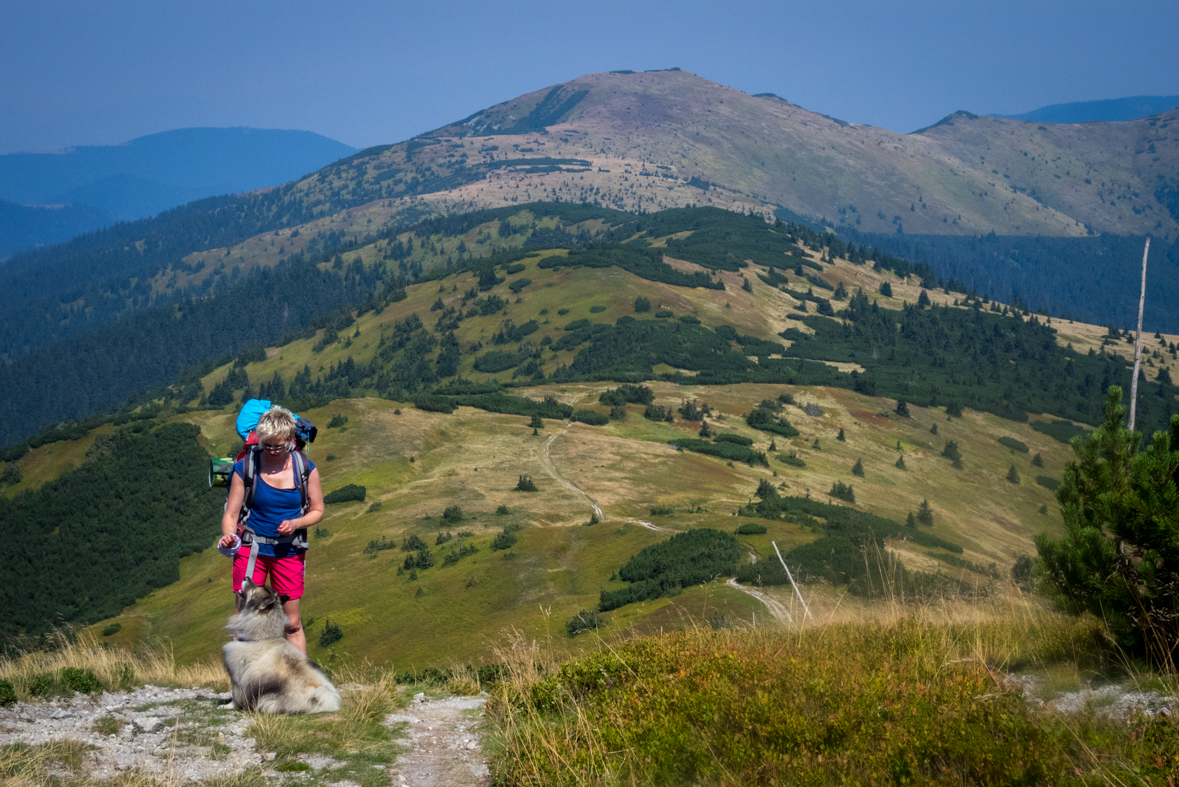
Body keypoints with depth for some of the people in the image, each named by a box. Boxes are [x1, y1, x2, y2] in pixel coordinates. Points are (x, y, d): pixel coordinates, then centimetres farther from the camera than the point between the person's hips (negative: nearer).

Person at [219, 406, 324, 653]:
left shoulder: (306, 469, -4)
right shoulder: (245, 467, -7)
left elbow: (317, 510, 5)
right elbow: (231, 514, -4)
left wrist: (296, 523, -14)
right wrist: (228, 536, -25)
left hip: (289, 551, 1)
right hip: (251, 548, -1)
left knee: (292, 623, 4)